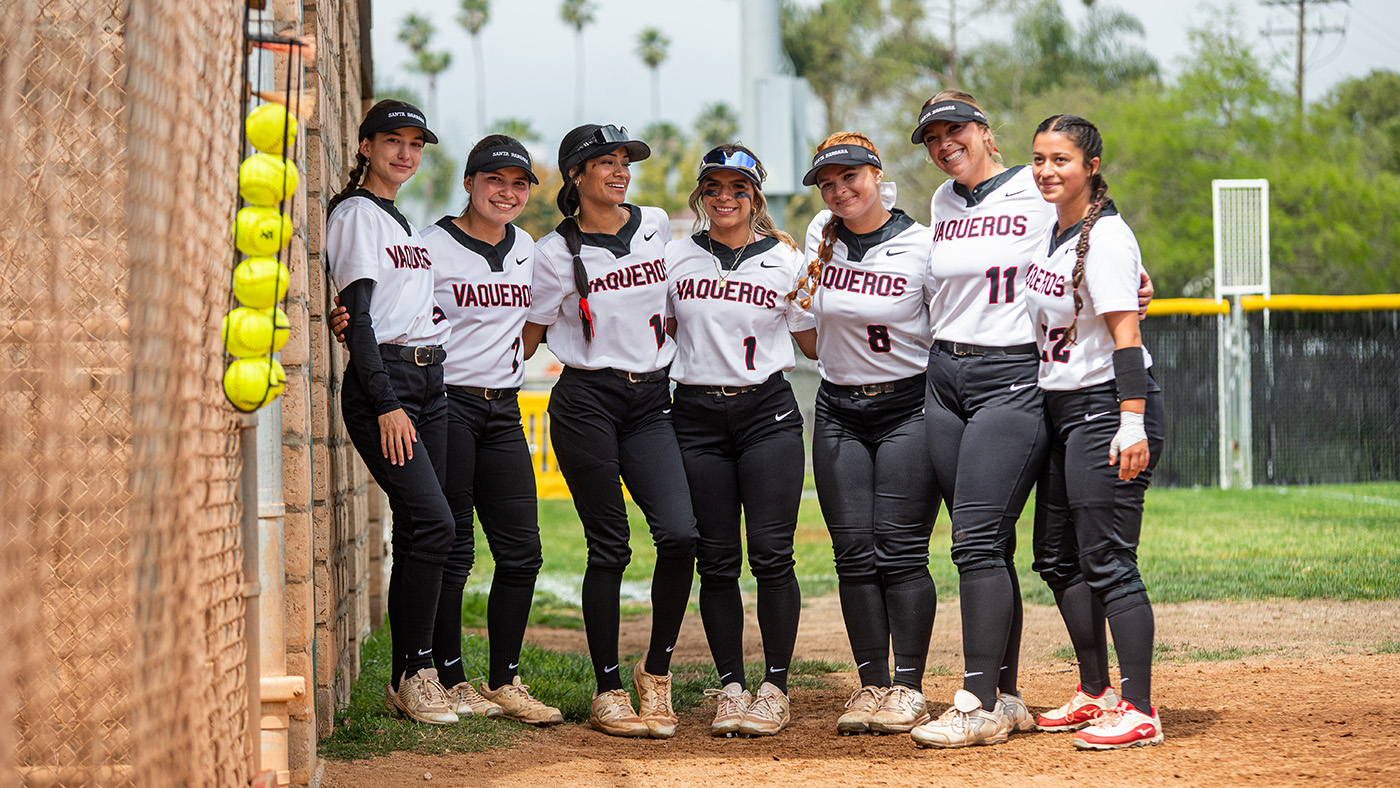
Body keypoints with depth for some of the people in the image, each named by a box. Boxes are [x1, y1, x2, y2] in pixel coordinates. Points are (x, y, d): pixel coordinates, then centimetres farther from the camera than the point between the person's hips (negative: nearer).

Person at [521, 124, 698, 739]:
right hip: (586, 402, -3)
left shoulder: (657, 226, 10)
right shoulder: (556, 252, 0)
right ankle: (608, 690, 5)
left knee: (680, 532, -14)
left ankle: (657, 669, 3)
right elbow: (530, 334, 5)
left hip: (651, 400, 3)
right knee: (609, 545, -4)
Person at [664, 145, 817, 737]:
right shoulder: (675, 258, 9)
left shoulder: (785, 260, 5)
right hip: (697, 416, 2)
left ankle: (775, 688, 0)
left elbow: (815, 344, 7)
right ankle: (730, 687, 8)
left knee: (771, 554, -7)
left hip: (767, 413, -1)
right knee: (716, 559, 1)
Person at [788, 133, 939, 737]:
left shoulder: (922, 246, -10)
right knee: (854, 553, 0)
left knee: (900, 551, -8)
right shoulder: (821, 236, 4)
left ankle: (908, 689, -3)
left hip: (908, 409, -4)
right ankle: (871, 685, 5)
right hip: (838, 413, 4)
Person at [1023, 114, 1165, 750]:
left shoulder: (1106, 236, -15)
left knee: (1107, 561, -12)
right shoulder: (1049, 233, 12)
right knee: (1058, 557, 14)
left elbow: (1125, 334, -21)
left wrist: (1131, 423, -27)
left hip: (1107, 405, -10)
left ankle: (1138, 709, -11)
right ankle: (1095, 692, 24)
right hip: (1059, 409, 10)